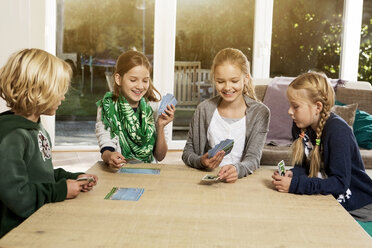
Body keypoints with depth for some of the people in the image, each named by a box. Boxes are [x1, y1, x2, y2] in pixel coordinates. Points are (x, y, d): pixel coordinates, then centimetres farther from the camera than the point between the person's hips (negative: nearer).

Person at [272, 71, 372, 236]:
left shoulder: (338, 131, -22)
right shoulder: (300, 127, 1)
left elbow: (340, 183, -27)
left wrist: (295, 185, -33)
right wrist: (292, 174, -16)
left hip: (357, 209, -6)